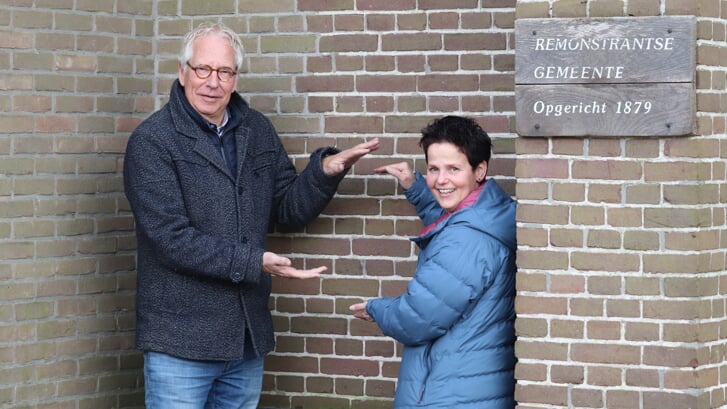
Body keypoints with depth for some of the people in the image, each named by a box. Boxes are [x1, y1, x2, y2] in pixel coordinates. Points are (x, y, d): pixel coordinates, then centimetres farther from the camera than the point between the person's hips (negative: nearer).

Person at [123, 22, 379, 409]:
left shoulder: (257, 131, 9)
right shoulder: (151, 141, -10)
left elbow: (289, 207, 14)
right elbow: (172, 240, -18)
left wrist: (325, 170, -4)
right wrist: (253, 262, -22)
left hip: (248, 335, 6)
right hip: (181, 341, -6)